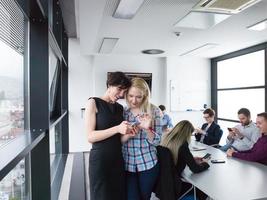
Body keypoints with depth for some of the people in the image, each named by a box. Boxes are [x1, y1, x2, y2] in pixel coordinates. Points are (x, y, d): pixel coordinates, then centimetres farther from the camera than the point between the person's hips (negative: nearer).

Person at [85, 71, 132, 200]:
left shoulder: (120, 108, 9)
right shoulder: (93, 103, -6)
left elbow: (119, 139, 12)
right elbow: (91, 136, -15)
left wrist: (129, 133, -9)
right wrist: (117, 129, -24)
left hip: (118, 159, 5)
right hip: (100, 160, -5)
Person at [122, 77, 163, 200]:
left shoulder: (154, 110, -6)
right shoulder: (123, 111, 0)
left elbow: (157, 141, -7)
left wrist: (147, 129, -26)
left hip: (148, 164, -1)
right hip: (127, 164, 1)